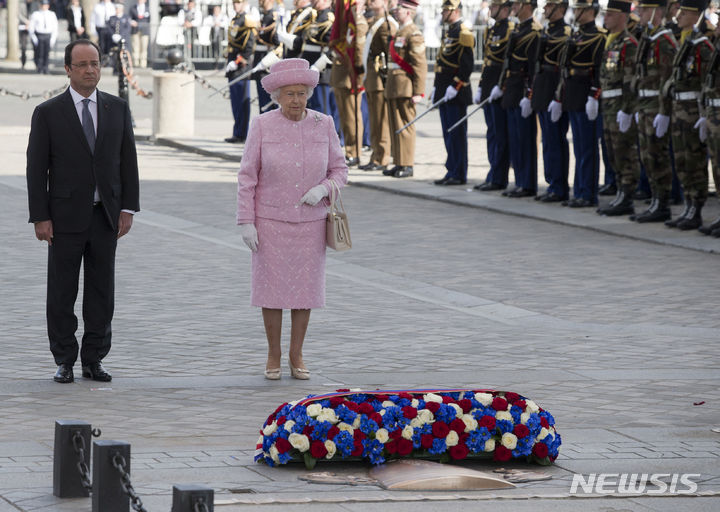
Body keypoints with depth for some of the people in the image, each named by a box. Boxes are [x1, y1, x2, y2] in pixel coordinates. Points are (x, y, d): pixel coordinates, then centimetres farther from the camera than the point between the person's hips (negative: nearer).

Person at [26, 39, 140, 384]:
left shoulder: (117, 109, 6)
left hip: (105, 216, 3)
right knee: (62, 293, 2)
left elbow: (127, 161, 7)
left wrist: (128, 209, 0)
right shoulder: (47, 113, -3)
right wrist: (40, 218, -8)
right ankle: (64, 362, 9)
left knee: (101, 291, 5)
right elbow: (37, 168, -3)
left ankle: (94, 360, 12)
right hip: (65, 216, -2)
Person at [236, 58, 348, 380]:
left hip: (310, 220, 2)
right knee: (272, 286, 2)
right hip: (271, 219, -2)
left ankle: (296, 356, 17)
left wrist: (323, 189, -18)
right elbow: (247, 177, -5)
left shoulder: (323, 125, -3)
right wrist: (246, 222, -10)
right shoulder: (262, 126, -9)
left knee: (305, 286, 5)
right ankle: (273, 355, 15)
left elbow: (339, 171, 3)